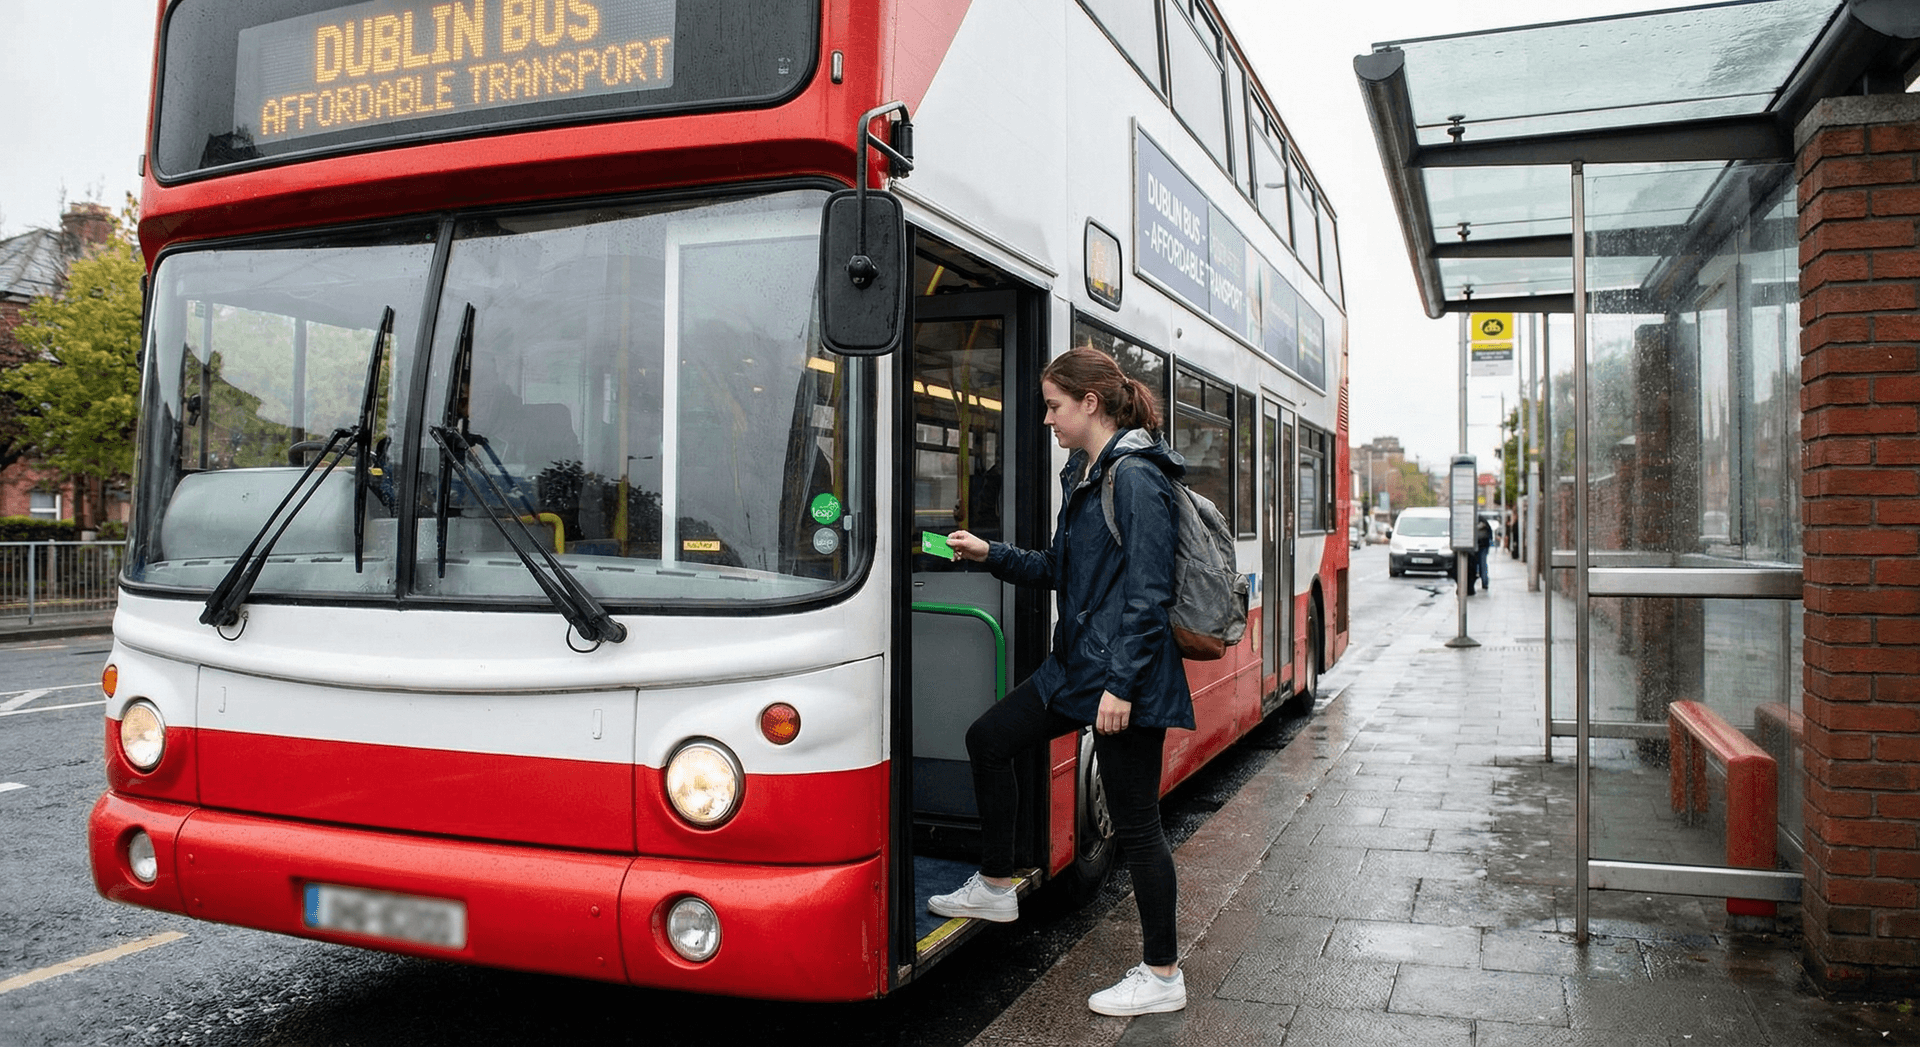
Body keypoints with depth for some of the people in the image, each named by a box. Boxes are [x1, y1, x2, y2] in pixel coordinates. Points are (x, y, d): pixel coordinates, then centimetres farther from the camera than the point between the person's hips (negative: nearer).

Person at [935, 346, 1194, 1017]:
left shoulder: (1137, 478, -17)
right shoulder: (1084, 474, 12)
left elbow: (1148, 592, -21)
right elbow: (1059, 569, 19)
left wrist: (1122, 684, -23)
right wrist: (990, 554, 12)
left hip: (1125, 679, -10)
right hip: (1076, 665, 10)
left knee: (1135, 822, 0)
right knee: (988, 739, 16)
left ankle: (1162, 975, 15)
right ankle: (995, 888, 31)